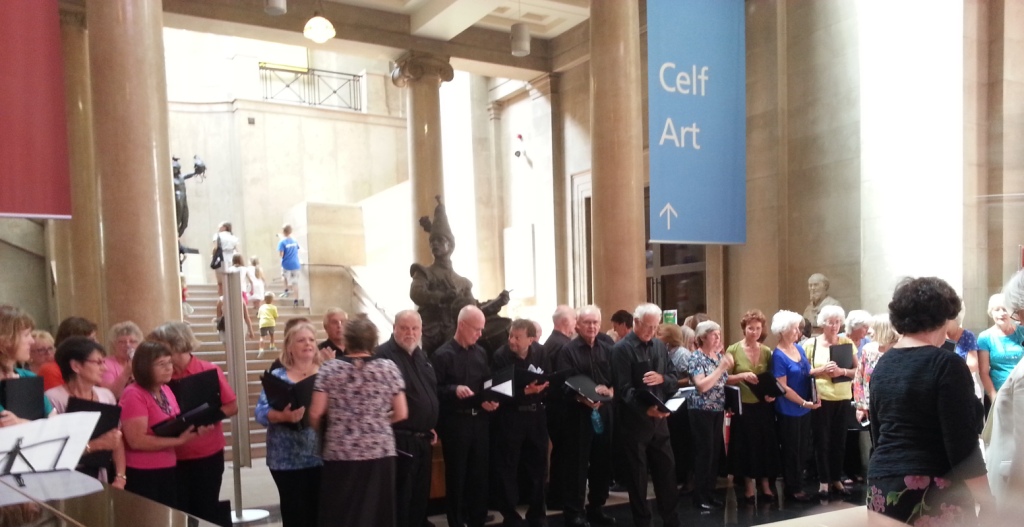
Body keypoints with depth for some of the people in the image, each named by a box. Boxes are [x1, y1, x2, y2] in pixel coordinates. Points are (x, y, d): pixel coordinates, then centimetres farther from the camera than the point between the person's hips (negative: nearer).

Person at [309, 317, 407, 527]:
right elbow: (401, 414, 0)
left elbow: (315, 414, -4)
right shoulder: (388, 368, -1)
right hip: (380, 452, 1)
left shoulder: (329, 369, -2)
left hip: (340, 454, 0)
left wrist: (322, 434, 17)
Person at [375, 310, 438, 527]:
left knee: (421, 494, 16)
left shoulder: (421, 355, 14)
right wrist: (390, 430, -21)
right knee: (400, 496, -1)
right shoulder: (383, 355, -13)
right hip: (400, 439, -8)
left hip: (423, 438, 8)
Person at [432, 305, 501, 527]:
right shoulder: (443, 354, -8)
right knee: (456, 474, 5)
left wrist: (490, 401, -4)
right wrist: (454, 390, -26)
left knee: (480, 472, 11)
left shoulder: (480, 353, 9)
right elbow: (434, 389, -11)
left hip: (479, 419, 5)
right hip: (455, 421, -5)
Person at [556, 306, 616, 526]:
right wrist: (582, 398, -25)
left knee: (602, 461, 12)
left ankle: (596, 507, 27)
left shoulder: (608, 348, 10)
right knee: (577, 463, 0)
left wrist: (609, 391, -14)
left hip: (604, 411, 5)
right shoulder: (568, 350, -4)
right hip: (578, 412, -5)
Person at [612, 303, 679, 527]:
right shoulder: (622, 349, -11)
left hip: (659, 419, 6)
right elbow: (624, 388, -18)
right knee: (637, 474, 5)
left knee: (667, 469, 12)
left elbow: (674, 379, 11)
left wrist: (661, 379, -12)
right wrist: (645, 409, -29)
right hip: (633, 421, -6)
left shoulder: (660, 346, 10)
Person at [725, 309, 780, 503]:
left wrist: (773, 393, -9)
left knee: (766, 444, 7)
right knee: (746, 445, 5)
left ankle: (765, 484, 22)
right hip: (743, 406, -2)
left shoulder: (767, 351, 3)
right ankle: (749, 485, 20)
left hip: (764, 406, 2)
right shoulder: (733, 350, -5)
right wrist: (742, 375, -21)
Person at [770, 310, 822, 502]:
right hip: (789, 410, -7)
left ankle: (798, 484, 27)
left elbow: (806, 373, 13)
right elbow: (783, 387, -19)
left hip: (805, 408, 7)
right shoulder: (778, 355, -17)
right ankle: (792, 488, 17)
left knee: (803, 449, 15)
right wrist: (804, 403, -18)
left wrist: (821, 369, -7)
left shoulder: (799, 348, 5)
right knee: (791, 450, 5)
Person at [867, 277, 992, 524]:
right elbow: (963, 445, -17)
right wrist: (987, 505, -12)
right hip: (931, 493, -6)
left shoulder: (882, 364, 7)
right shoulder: (946, 364, -13)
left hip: (882, 485, 7)